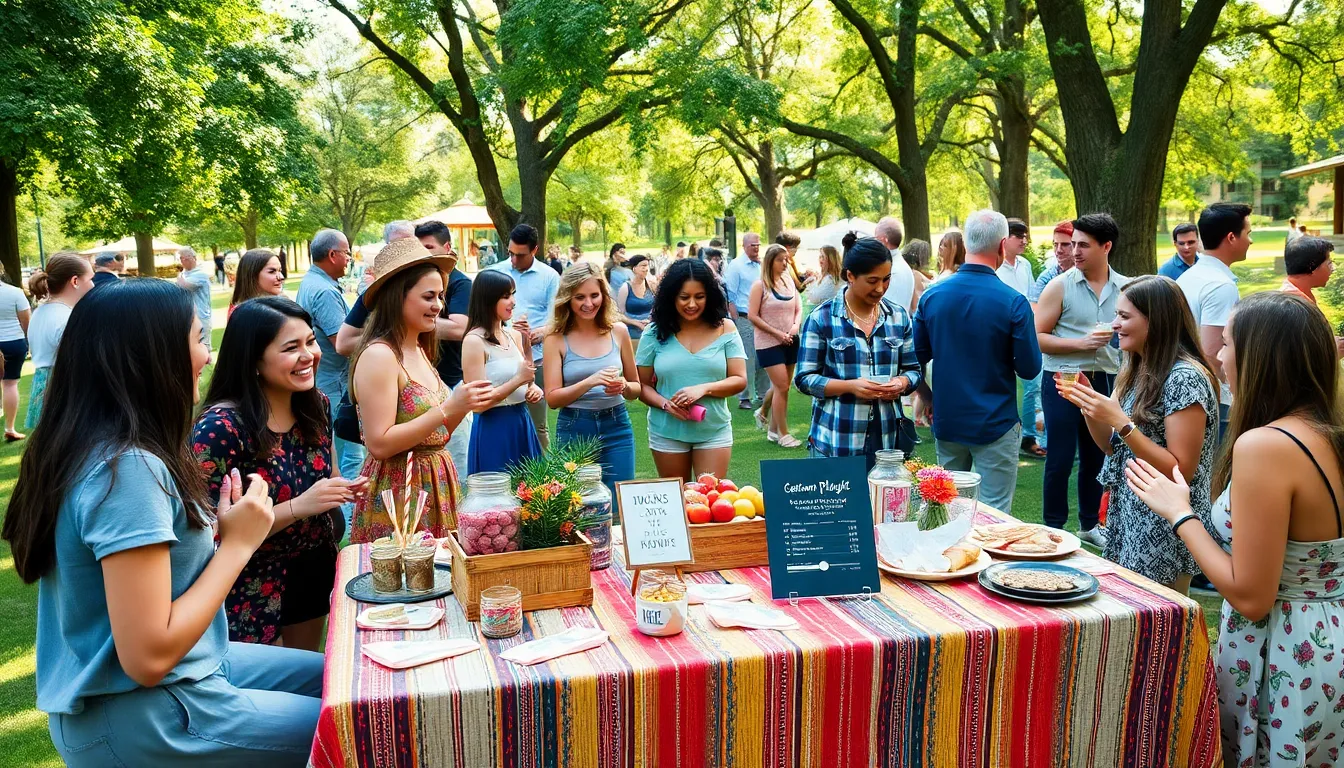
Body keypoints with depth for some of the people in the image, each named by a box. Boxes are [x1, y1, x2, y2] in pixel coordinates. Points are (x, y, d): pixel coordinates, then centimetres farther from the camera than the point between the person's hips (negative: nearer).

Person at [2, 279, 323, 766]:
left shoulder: (95, 448, 3)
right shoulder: (128, 467, -26)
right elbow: (148, 657, -27)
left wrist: (214, 531, -3)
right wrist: (237, 543, -19)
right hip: (136, 717, -9)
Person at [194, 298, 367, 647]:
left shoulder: (315, 406, -5)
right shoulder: (219, 428, -24)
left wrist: (342, 489, -8)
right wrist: (297, 507, -30)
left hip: (315, 569, 6)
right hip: (252, 588, -6)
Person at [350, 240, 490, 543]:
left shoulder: (420, 351, 10)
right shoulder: (378, 356, -15)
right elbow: (379, 444, -21)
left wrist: (462, 405, -2)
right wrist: (447, 409, -22)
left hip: (435, 487, 8)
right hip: (397, 493, -8)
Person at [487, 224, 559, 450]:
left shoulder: (549, 277, 3)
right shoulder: (495, 272, 7)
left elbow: (555, 319, -1)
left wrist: (535, 334, -20)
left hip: (535, 358, -1)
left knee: (537, 424, 5)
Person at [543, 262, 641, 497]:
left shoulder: (618, 331, 1)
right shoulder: (555, 339, -5)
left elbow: (636, 387, 10)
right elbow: (552, 398, -8)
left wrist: (623, 386, -13)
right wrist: (590, 382, -22)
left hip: (617, 429, 2)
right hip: (573, 431, -1)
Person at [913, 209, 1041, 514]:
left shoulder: (932, 294, -3)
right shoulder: (1013, 302, -15)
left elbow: (917, 357, 4)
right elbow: (1030, 368, -9)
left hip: (946, 421, 4)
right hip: (994, 423, -4)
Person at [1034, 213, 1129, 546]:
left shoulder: (1125, 288, 6)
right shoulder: (1060, 286, -6)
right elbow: (1038, 338, -10)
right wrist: (1081, 343, -18)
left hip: (1106, 380, 4)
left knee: (1097, 455, 13)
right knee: (1060, 459, 1)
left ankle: (1089, 523, 30)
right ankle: (1053, 527, 15)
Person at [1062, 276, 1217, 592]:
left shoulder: (1185, 378, -19)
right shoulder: (1138, 371, 7)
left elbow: (1182, 471, -21)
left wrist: (1121, 422, -27)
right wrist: (1088, 405, -4)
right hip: (1127, 520, 8)